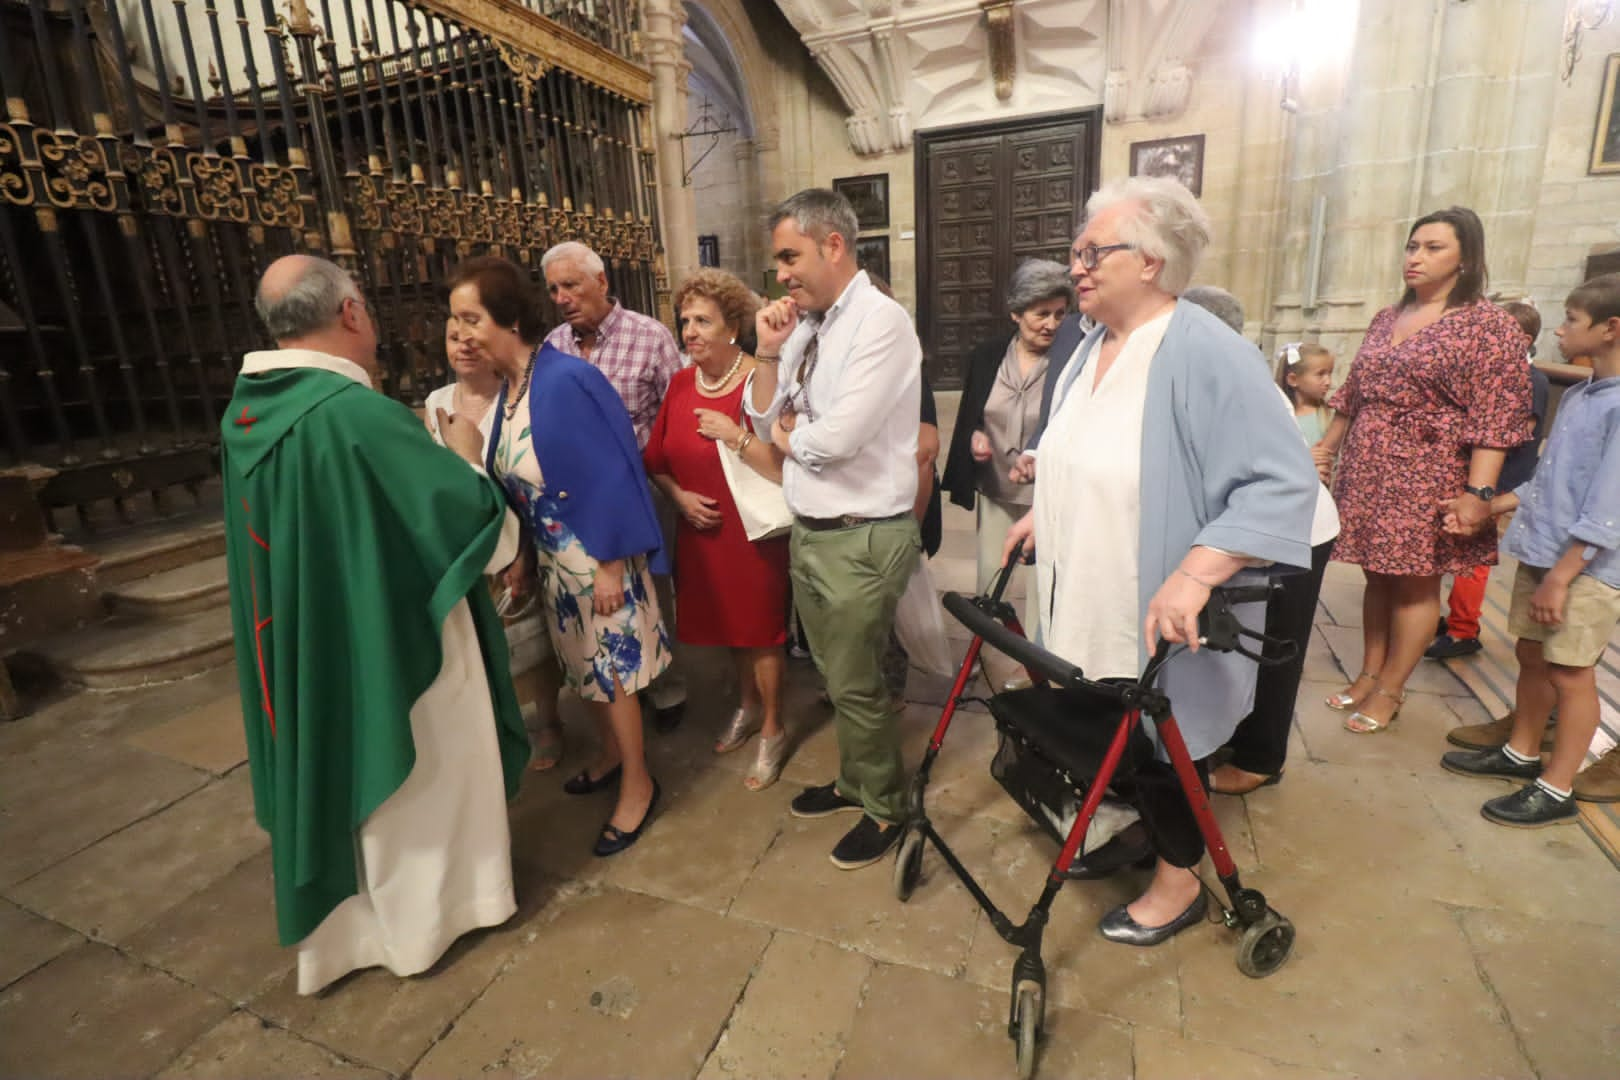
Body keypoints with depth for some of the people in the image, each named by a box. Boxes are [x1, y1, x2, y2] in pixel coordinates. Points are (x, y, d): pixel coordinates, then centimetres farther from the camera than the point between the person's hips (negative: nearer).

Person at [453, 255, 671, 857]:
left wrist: (612, 566, -21)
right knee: (586, 667, 21)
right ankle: (611, 755, 43)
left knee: (610, 671, 6)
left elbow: (608, 476, -23)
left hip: (594, 559, -7)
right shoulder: (507, 387, 2)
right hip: (554, 558, 8)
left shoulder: (564, 380, -23)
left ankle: (637, 783, 27)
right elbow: (513, 480, 10)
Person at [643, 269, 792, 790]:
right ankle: (749, 705, 45)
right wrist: (679, 495, -5)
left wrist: (735, 435, -27)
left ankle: (773, 732, 27)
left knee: (761, 629, 6)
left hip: (753, 531, -6)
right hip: (702, 531, 6)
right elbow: (656, 460, 11)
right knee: (727, 623, 21)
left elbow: (786, 469, -22)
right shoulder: (681, 383, 3)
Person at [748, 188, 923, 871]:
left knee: (856, 684, 7)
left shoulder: (880, 322, -16)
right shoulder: (805, 325, 8)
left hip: (862, 538, -8)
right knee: (835, 675, 21)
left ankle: (885, 808, 31)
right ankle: (855, 780, 44)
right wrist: (768, 352, -4)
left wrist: (788, 436, -5)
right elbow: (764, 420, 9)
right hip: (809, 530, 8)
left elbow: (838, 437, -25)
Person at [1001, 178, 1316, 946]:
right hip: (1088, 614, 8)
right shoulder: (1090, 346, 7)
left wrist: (1195, 572, -35)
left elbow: (1283, 482, -26)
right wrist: (1043, 511, 14)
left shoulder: (1205, 353, -21)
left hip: (1157, 626, -7)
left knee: (1159, 747, 11)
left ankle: (1178, 883, 36)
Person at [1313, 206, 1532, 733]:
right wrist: (1326, 447, 19)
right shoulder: (1387, 318, 13)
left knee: (1414, 584, 3)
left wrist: (1478, 493, -20)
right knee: (1377, 576, 12)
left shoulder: (1489, 325, -6)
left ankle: (1389, 690, 13)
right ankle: (1369, 674, 23)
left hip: (1426, 482, -5)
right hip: (1367, 474, 6)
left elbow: (1497, 419, -12)